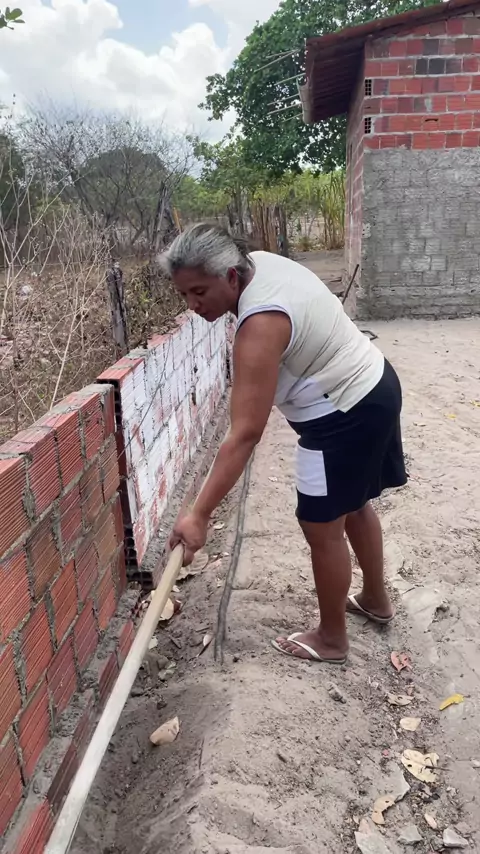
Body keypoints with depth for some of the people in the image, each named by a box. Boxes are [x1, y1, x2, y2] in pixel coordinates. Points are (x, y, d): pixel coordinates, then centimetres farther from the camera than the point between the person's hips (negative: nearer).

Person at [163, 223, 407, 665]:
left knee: (321, 527, 3)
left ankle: (331, 639, 24)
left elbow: (245, 433, -34)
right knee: (353, 504, 24)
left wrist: (200, 515, -32)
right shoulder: (261, 262, -3)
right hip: (371, 387, 10)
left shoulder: (261, 324, -30)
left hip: (345, 415, -10)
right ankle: (376, 599, 45)